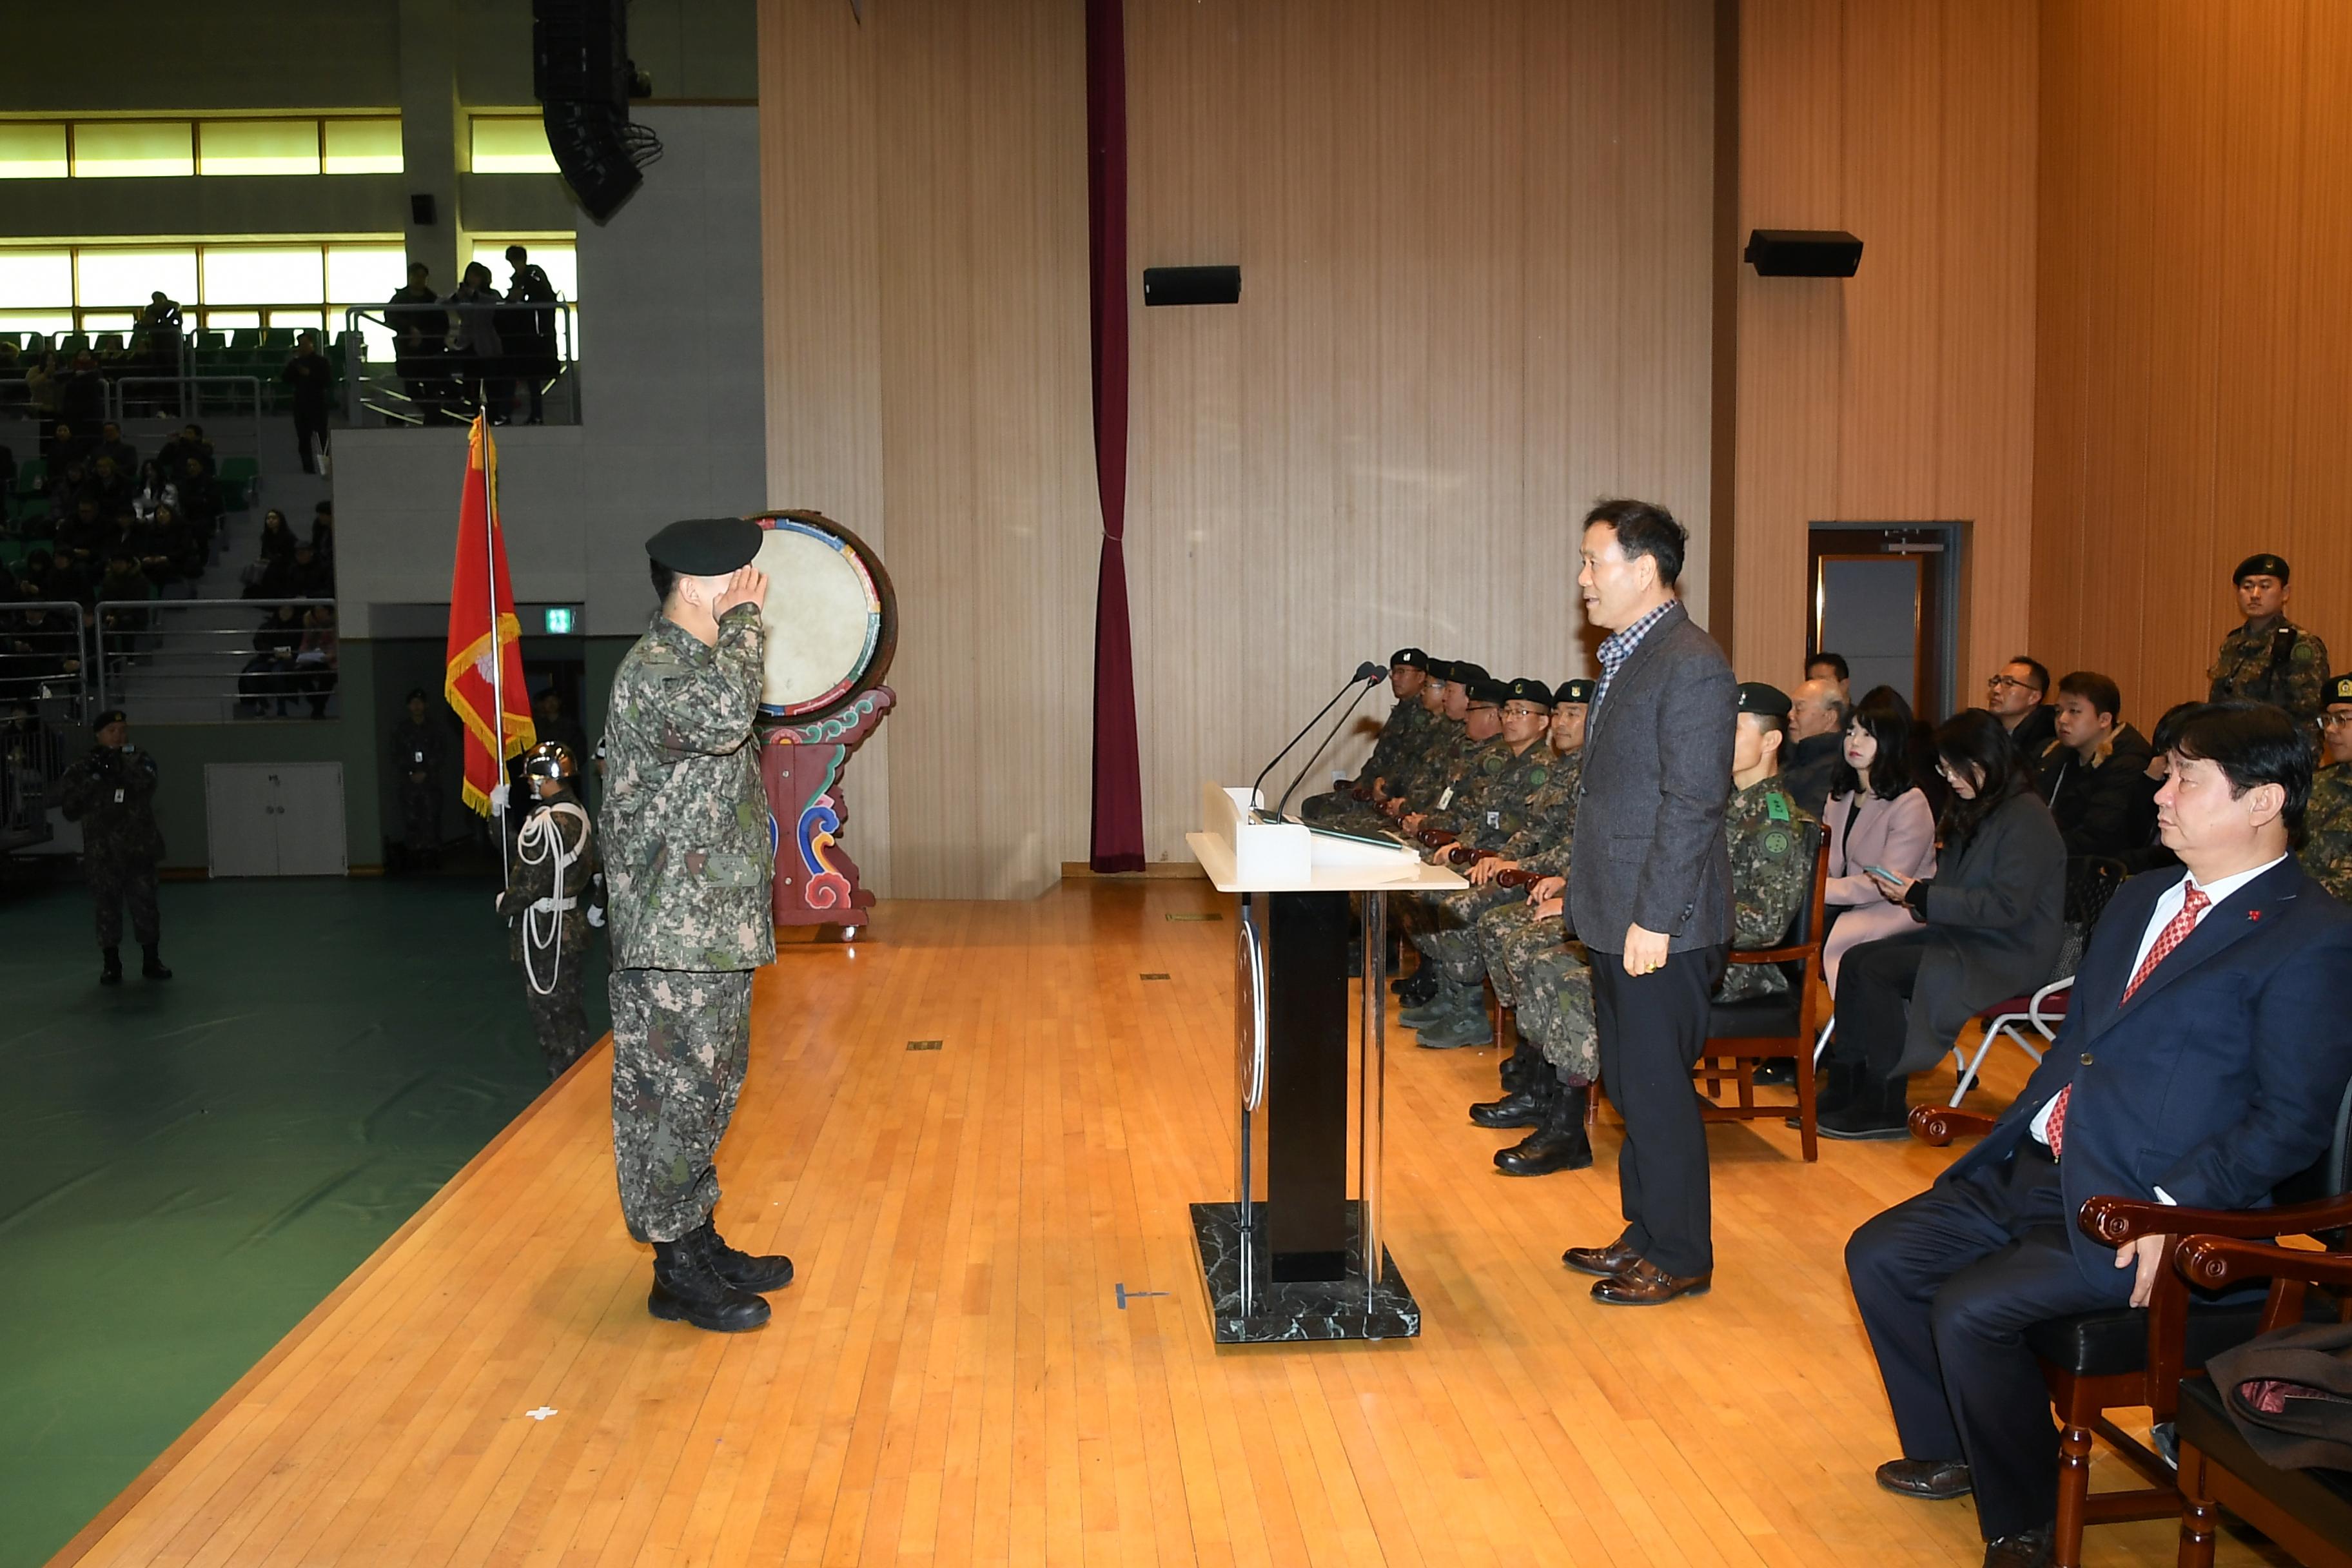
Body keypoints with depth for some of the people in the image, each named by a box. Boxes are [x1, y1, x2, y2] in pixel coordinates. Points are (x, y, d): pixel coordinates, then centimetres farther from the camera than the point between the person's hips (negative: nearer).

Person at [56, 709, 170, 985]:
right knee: (108, 905, 3)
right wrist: (92, 777, -18)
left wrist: (121, 766, -25)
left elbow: (148, 782, -16)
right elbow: (66, 795, -7)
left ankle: (151, 960, 16)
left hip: (139, 846, 1)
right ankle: (111, 964, 12)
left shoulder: (139, 759, 4)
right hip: (103, 850, -1)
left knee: (145, 903, 5)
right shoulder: (85, 764, 1)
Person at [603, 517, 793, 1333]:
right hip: (671, 937, -10)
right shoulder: (649, 670, -16)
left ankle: (700, 1242, 29)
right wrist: (742, 622, -22)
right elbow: (723, 715, -35)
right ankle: (676, 1273, 10)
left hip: (718, 931, 10)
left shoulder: (703, 663, 15)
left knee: (707, 1094, 17)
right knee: (670, 1097, 0)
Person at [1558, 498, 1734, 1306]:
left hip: (1659, 928, -10)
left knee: (1657, 1091, 1)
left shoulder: (1692, 666, -17)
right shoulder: (1624, 656, 14)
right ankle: (1646, 1232, 30)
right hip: (1614, 919, 10)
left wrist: (1653, 920, -21)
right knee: (1629, 1087, 17)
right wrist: (1582, 884, 18)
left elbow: (1693, 803, -21)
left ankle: (1679, 1257, 15)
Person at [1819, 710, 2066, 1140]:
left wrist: (1921, 896, -20)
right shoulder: (1972, 811, 15)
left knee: (1877, 971, -23)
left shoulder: (2025, 818, -14)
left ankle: (1886, 1108, -14)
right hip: (1962, 936, 9)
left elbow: (2007, 907, -22)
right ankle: (1847, 1087, -11)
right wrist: (1907, 890, -3)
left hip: (2009, 955, -9)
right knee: (1857, 960, -11)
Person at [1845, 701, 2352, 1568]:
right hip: (2030, 1170, 9)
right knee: (1878, 1256, 4)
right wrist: (2012, 1136, 7)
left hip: (2133, 1211, -8)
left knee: (1968, 1310, -21)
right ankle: (1951, 1454, 24)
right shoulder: (2139, 897, 14)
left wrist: (2170, 1210, -22)